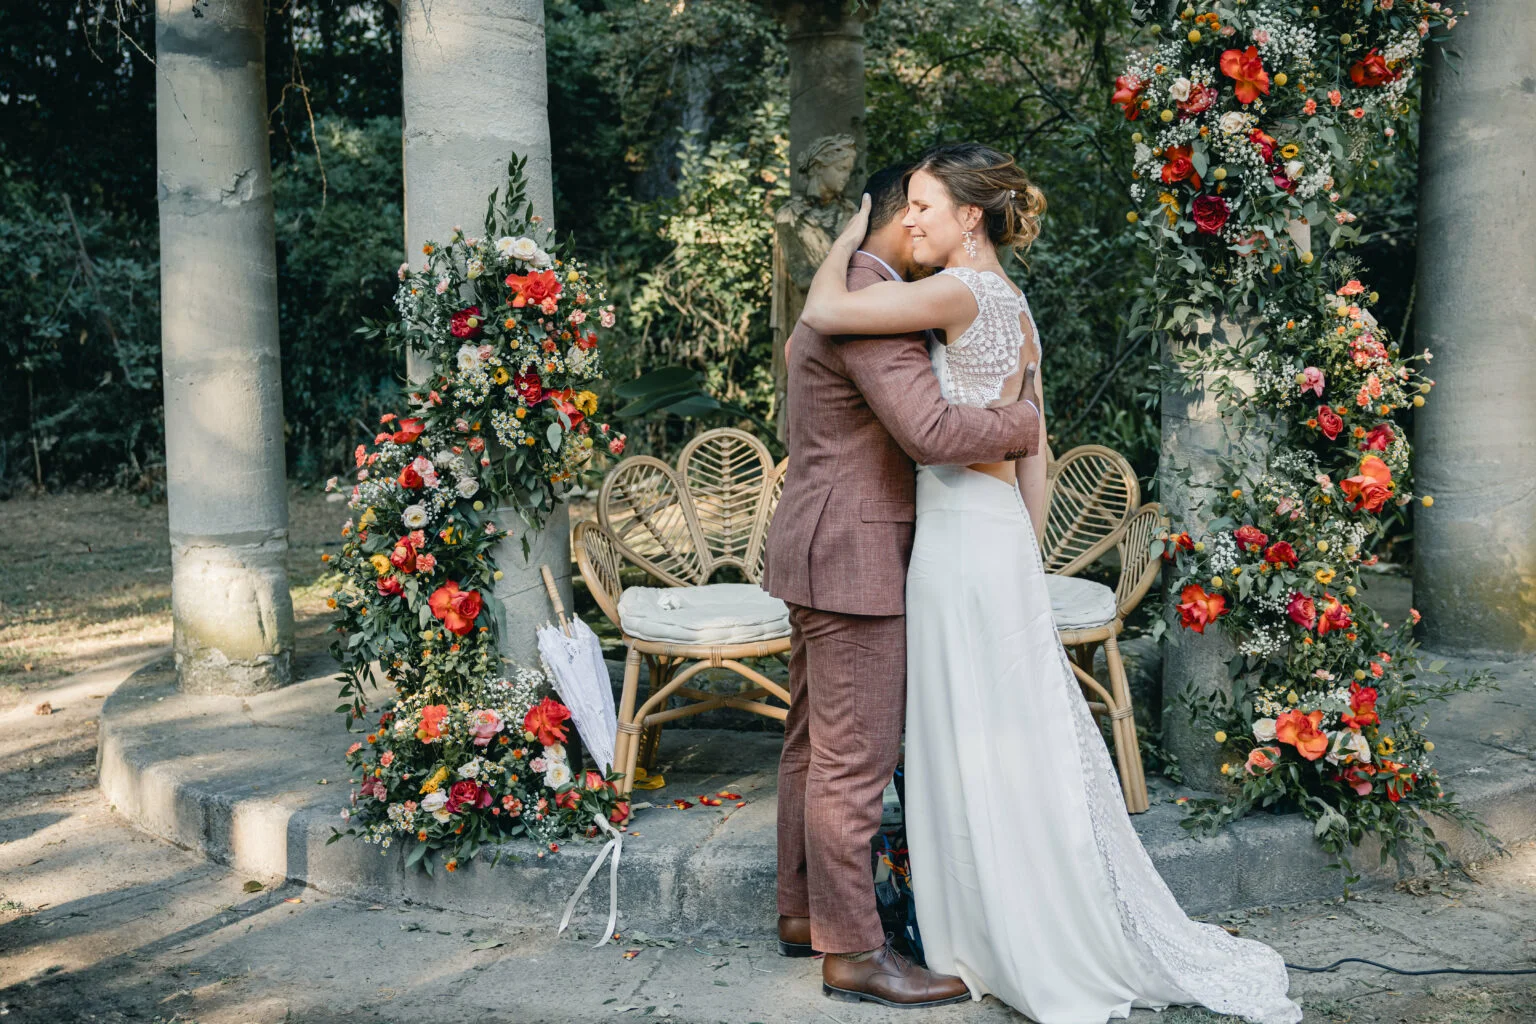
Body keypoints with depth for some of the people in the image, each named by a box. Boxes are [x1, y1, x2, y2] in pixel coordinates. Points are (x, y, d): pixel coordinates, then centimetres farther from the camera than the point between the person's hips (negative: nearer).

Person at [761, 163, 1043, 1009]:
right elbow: (930, 431, -26)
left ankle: (802, 912, 25)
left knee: (814, 742, 15)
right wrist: (1025, 425, -10)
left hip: (824, 551, 11)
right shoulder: (870, 304, -17)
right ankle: (852, 950, 4)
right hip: (851, 559, -11)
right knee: (856, 756, -5)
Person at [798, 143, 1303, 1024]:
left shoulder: (963, 293, -14)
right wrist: (1026, 554, 20)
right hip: (999, 530, 9)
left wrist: (851, 237, -1)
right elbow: (1031, 455, 15)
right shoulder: (1012, 304, 13)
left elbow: (823, 311, -20)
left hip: (963, 533, -9)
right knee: (1020, 737, 16)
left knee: (982, 744, 2)